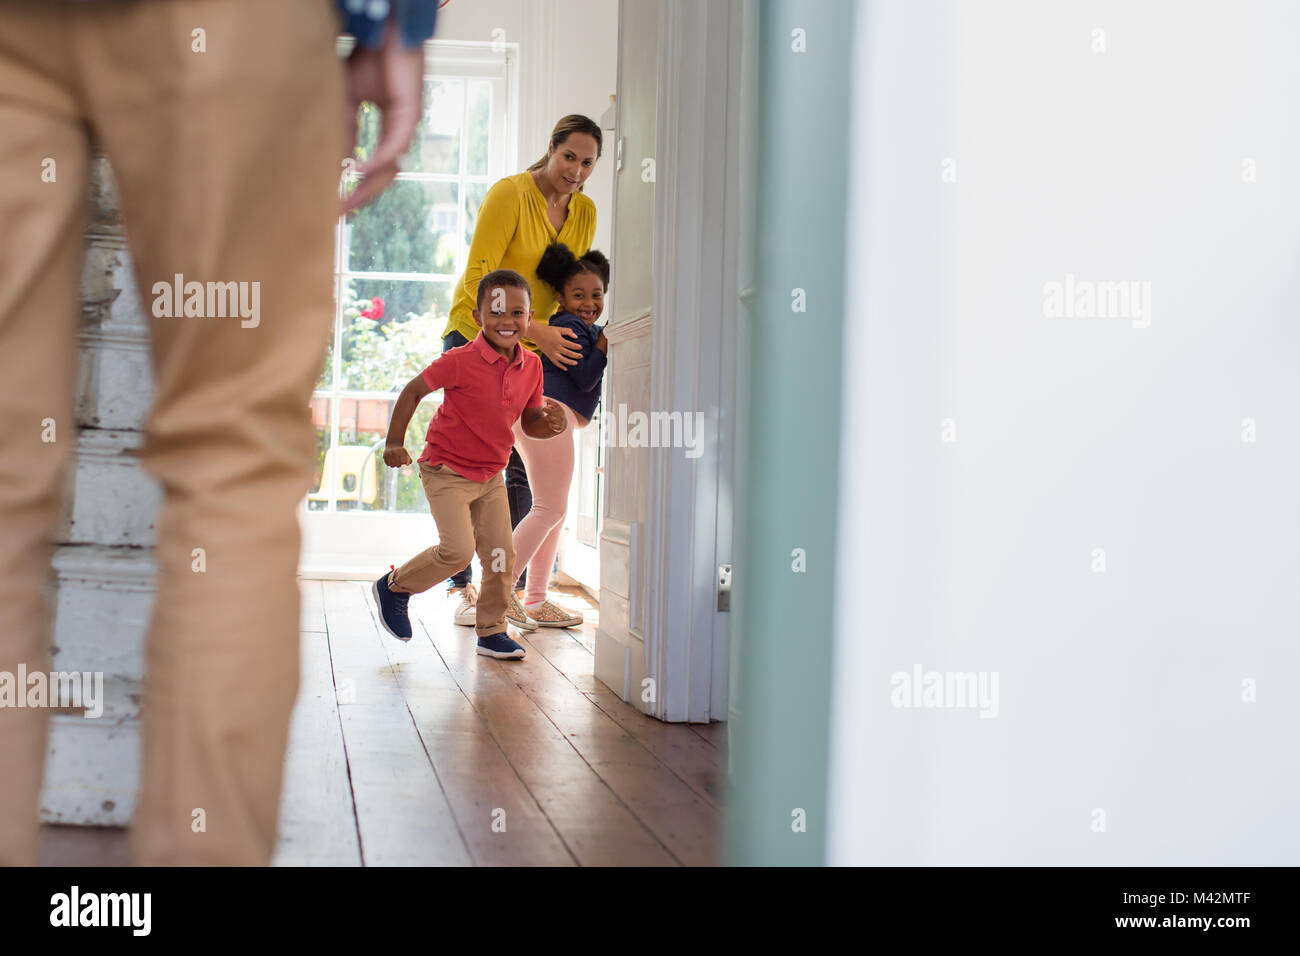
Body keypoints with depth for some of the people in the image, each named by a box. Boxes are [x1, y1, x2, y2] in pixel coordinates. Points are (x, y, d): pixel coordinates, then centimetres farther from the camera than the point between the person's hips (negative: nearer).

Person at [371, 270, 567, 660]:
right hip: (446, 470, -6)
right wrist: (394, 443, -11)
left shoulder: (531, 367, -2)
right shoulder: (460, 361, -19)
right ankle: (394, 587, 9)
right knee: (458, 549, -16)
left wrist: (549, 424, -14)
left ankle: (492, 631, 19)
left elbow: (528, 422, 9)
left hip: (490, 475, 6)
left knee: (501, 554, 3)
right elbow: (413, 390, -8)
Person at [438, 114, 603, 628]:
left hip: (531, 351, 6)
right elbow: (479, 277, -20)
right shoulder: (509, 194, -15)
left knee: (525, 470, 2)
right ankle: (463, 589, 1)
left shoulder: (585, 211, 4)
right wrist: (537, 331, -26)